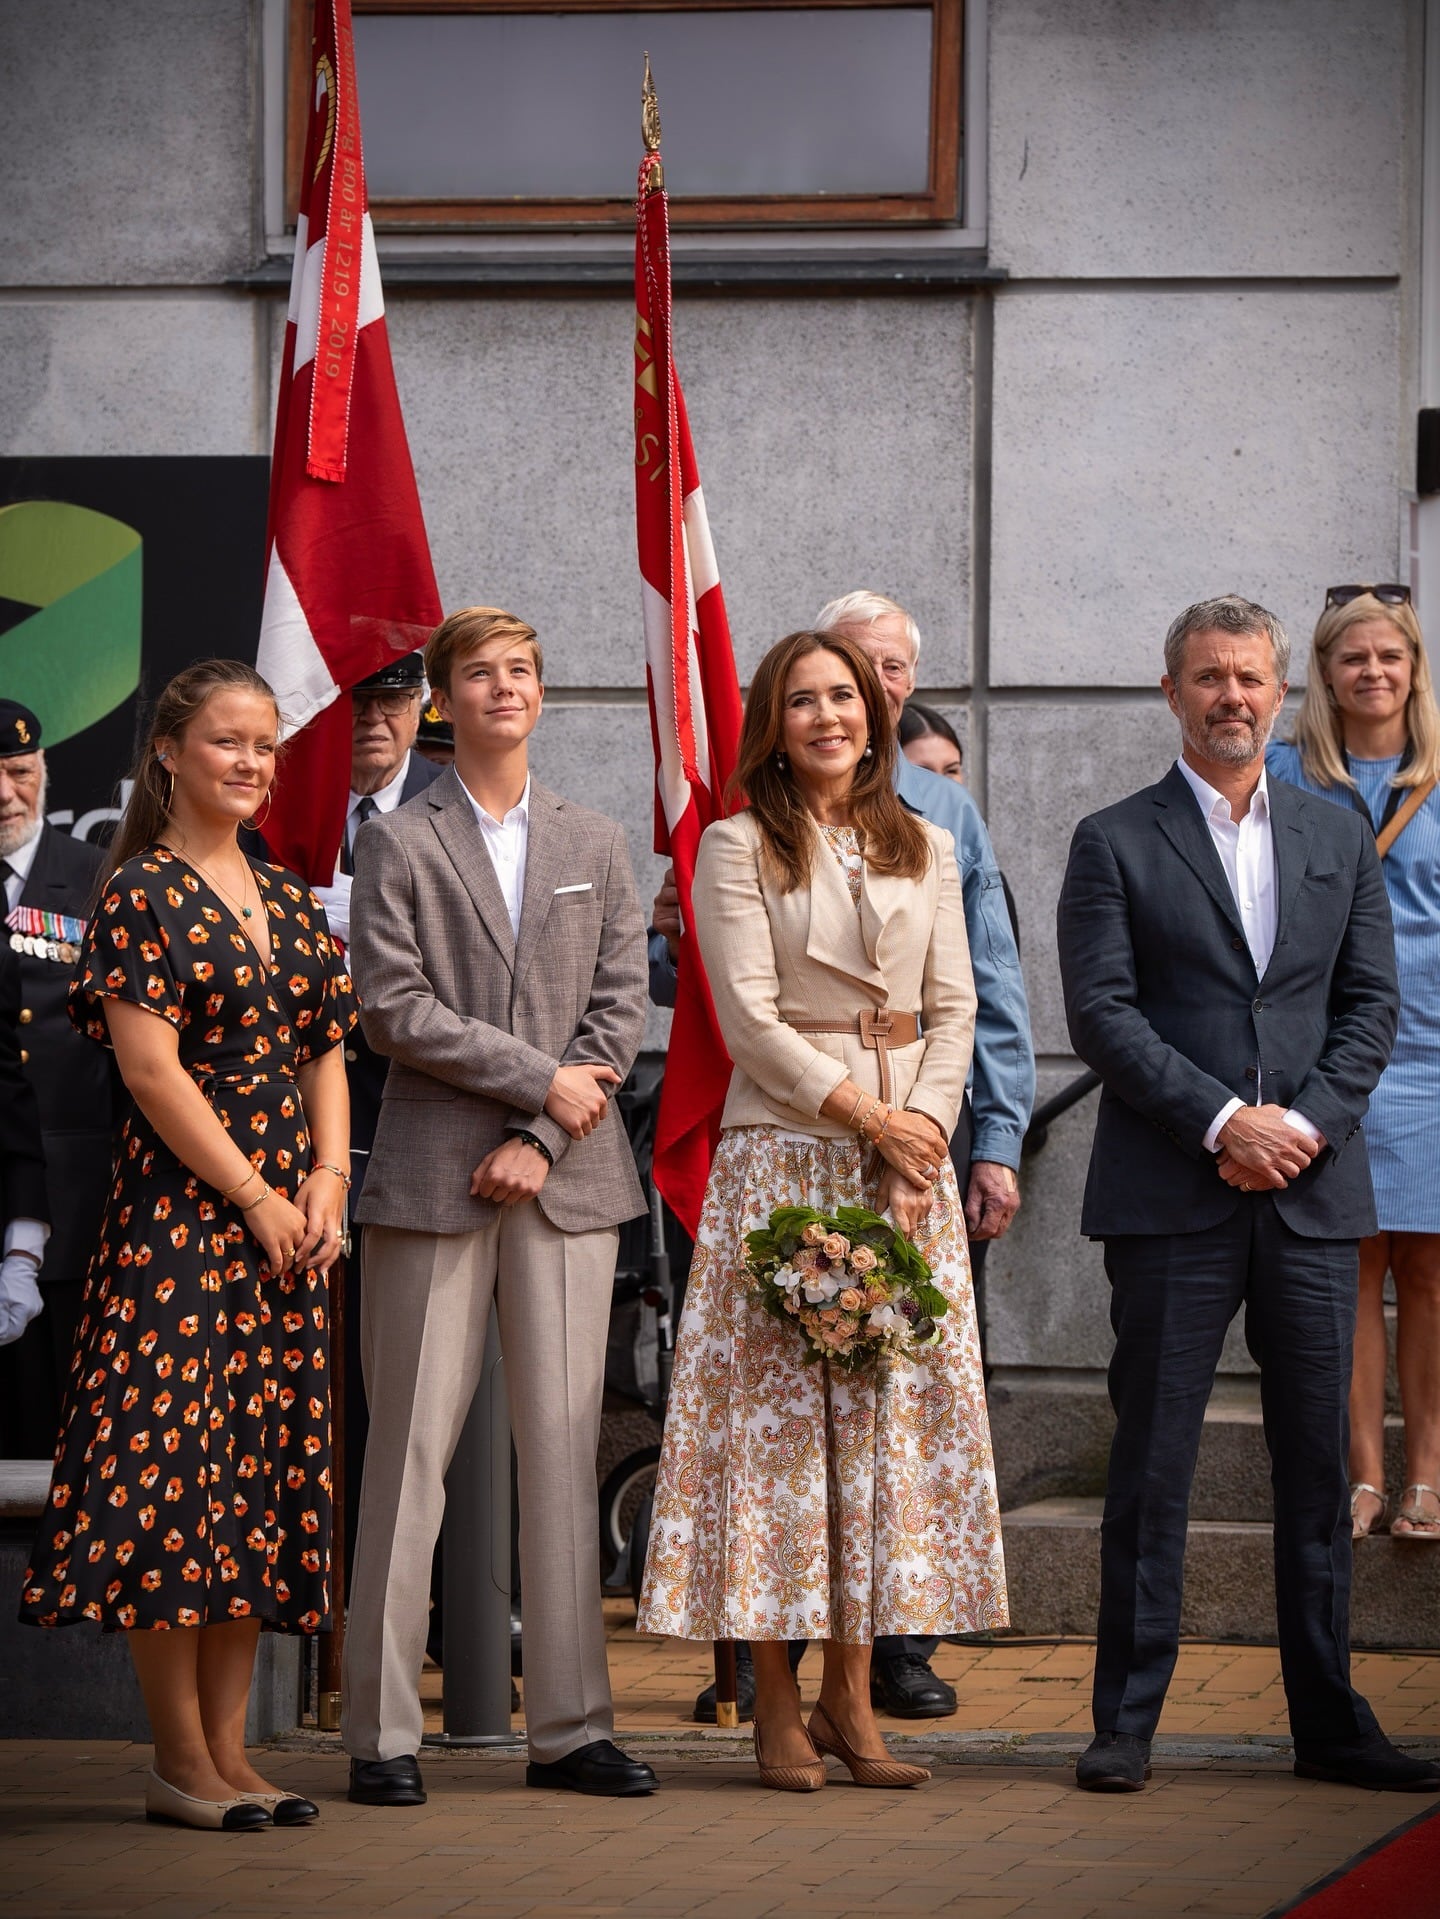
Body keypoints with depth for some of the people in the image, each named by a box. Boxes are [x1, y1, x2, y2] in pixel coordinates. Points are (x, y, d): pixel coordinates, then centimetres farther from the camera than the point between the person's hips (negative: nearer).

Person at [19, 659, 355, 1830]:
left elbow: (325, 1056, 16)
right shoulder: (143, 896, -5)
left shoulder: (291, 902, 16)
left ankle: (229, 1752, 10)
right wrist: (253, 1195, -12)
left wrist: (326, 1183, 0)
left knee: (263, 1470, 6)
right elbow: (152, 1069, -12)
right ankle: (181, 1761, -2)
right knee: (173, 1464, -8)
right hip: (179, 1212, -7)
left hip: (284, 1223, 7)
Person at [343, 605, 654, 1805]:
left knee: (565, 1447, 3)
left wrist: (540, 1139, -5)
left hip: (567, 1179, 3)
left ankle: (571, 1726, 7)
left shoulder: (596, 846, 14)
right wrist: (540, 1079, -8)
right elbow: (394, 1009, -6)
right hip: (433, 1179, -3)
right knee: (413, 1449, -3)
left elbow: (621, 1009, 7)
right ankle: (384, 1730, 2)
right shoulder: (399, 845, 4)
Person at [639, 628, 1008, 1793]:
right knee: (777, 1408, -5)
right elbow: (750, 1016, -7)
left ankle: (853, 1692, 6)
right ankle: (777, 1704, -1)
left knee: (895, 1404, 0)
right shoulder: (737, 849, 1)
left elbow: (954, 1006, 9)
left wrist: (924, 1122, -7)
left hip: (906, 1158, 4)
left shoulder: (924, 850, 14)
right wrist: (863, 1112, -12)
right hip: (782, 1153, -4)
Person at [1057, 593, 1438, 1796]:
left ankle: (1330, 1722, 13)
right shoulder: (1116, 844, 3)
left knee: (1318, 1469, 6)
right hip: (1171, 1200, -3)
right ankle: (1127, 1724, 5)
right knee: (1152, 1467, -1)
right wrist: (1224, 1119, -14)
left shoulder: (1340, 842, 14)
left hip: (1312, 1194, 3)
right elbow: (1101, 1014, -5)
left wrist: (1305, 1122, -8)